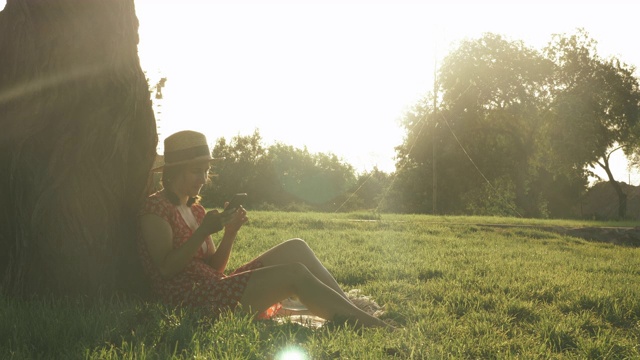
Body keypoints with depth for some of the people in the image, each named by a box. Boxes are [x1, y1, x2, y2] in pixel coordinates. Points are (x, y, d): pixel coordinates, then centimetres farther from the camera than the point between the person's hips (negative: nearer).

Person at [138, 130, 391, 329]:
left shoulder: (194, 210, 20)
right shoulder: (156, 208, -4)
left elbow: (213, 268, 13)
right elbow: (166, 268, -16)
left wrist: (230, 233, -2)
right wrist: (203, 231, -20)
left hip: (213, 288, 9)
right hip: (190, 298, -9)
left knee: (295, 249, -4)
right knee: (295, 274, -20)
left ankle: (355, 312, -10)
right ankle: (374, 328, -19)